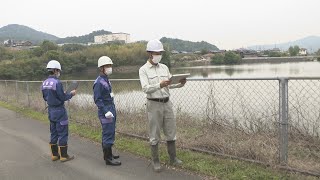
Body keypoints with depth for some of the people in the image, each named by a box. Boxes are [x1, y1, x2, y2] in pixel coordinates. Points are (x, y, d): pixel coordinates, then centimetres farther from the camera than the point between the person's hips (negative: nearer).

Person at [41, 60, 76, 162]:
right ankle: (64, 156, 7)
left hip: (50, 110, 8)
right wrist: (71, 94, -1)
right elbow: (63, 97, -18)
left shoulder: (44, 83, 5)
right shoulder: (57, 82, -19)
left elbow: (45, 97, 12)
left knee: (53, 133, 15)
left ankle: (54, 154, 23)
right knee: (63, 133, 1)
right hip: (59, 111, -8)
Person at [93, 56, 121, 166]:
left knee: (109, 133, 17)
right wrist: (106, 111, -24)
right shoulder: (99, 82, -15)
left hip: (111, 109, 9)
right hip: (105, 112, -9)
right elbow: (97, 99, -18)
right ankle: (108, 159, 2)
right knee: (108, 134, -6)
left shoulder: (107, 80, 12)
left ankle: (108, 154, 31)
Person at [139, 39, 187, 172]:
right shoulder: (143, 70, -7)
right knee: (154, 134, 4)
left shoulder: (164, 67, 9)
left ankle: (173, 158, 25)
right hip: (154, 104, -5)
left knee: (171, 131, 11)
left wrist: (180, 84, -11)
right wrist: (160, 85, -35)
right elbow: (145, 88, -19)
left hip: (167, 103, 5)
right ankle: (156, 161, 17)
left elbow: (170, 84, 10)